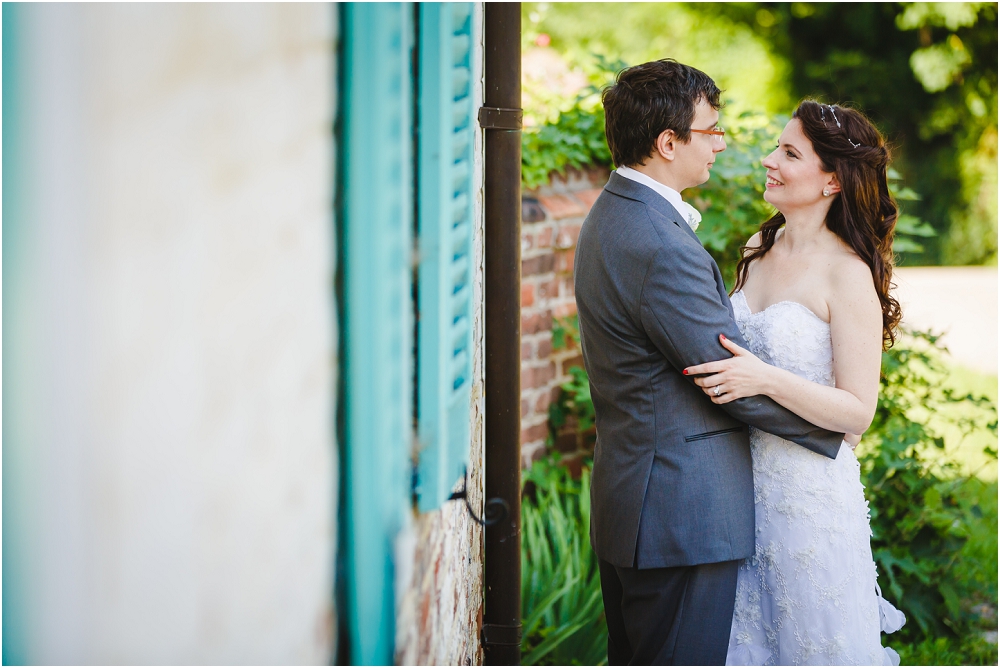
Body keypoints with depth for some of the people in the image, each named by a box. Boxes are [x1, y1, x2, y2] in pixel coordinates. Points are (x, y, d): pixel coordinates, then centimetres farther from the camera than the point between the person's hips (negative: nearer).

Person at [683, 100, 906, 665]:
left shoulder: (848, 274, -15)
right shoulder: (759, 252, 6)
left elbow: (857, 412, -18)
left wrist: (767, 380, -28)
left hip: (809, 494, -7)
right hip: (745, 484, 7)